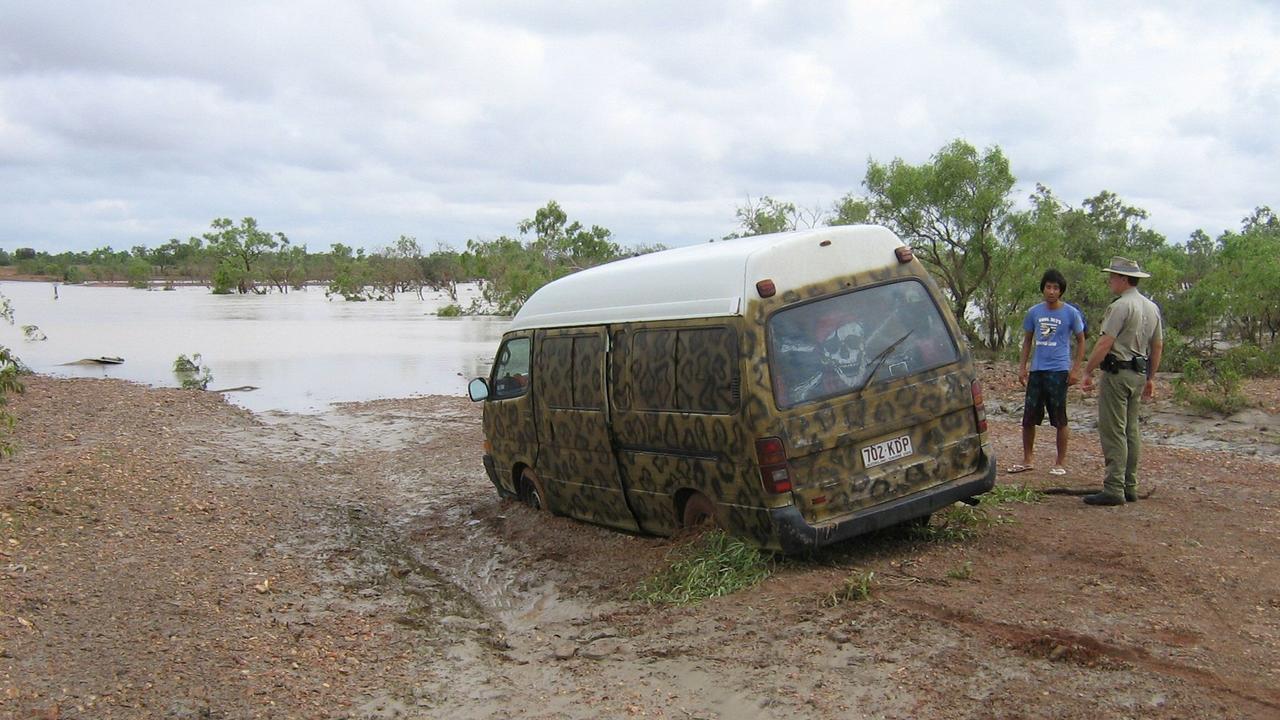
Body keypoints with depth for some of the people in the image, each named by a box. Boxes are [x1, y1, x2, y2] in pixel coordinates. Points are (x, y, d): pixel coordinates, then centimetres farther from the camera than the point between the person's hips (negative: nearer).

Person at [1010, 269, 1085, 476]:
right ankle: (1027, 459, 19)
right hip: (1036, 370, 4)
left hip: (1058, 371, -4)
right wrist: (1022, 366, 10)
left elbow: (1081, 341, 3)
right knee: (1028, 418, 6)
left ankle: (1060, 463, 13)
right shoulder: (1034, 312, 6)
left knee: (1060, 420, 2)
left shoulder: (1071, 313, -3)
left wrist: (1076, 369, -4)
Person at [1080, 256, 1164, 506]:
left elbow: (1104, 344, -19)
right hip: (1139, 374, 9)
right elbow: (1158, 346, 19)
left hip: (1118, 372, -9)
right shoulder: (1152, 307, 14)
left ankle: (1114, 489, -8)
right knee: (1131, 431, 13)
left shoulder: (1121, 306, -15)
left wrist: (1088, 372, -13)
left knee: (1113, 432, -7)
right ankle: (1130, 487, 17)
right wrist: (1150, 378, 24)